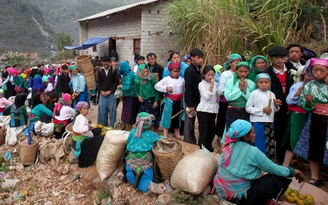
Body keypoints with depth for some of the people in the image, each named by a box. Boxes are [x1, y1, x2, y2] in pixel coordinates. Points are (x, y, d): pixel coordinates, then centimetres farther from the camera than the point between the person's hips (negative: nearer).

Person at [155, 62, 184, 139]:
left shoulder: (182, 80, 2)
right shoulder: (166, 79, -7)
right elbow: (157, 85, -9)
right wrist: (166, 88, -21)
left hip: (179, 101, 4)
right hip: (170, 100, -3)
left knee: (177, 117, 16)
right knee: (168, 116, 4)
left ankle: (177, 134, 33)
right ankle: (165, 135, 16)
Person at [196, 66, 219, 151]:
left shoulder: (215, 84, 10)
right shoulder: (201, 84, -6)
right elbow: (207, 96, -16)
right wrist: (211, 85, -17)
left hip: (213, 109, 6)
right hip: (203, 110, -6)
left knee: (212, 130, 10)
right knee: (203, 131, -4)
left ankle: (208, 147, 27)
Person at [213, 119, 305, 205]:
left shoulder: (229, 145, 3)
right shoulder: (252, 151, -15)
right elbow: (272, 168, -4)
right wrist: (293, 171, 12)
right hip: (237, 196, -7)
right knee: (281, 179, 0)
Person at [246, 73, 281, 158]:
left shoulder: (272, 94, 12)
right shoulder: (254, 93, -5)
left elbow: (274, 110, 20)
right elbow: (248, 108, -10)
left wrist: (276, 105, -2)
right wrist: (262, 110, -15)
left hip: (269, 122, 6)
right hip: (258, 122, -6)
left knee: (270, 144, 11)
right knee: (260, 144, -4)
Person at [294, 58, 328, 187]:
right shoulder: (309, 86, 3)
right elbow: (306, 107, 6)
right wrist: (308, 102, -16)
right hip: (315, 121, 3)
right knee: (314, 148, 9)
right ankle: (315, 178, 23)